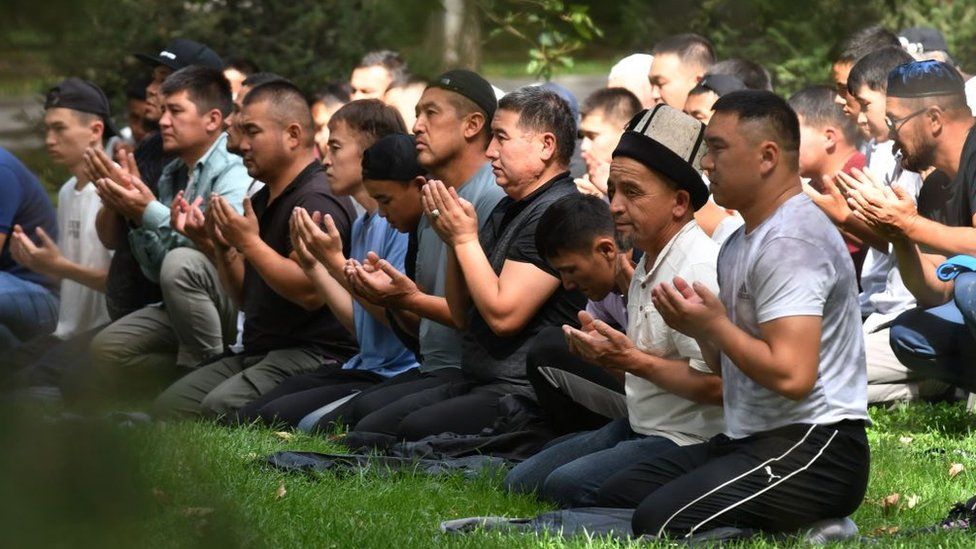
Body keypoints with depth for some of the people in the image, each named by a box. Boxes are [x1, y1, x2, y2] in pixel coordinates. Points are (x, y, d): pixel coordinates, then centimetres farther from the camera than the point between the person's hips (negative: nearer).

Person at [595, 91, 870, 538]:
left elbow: (792, 375, -25)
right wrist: (697, 327, 3)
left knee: (659, 520, -27)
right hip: (750, 441, 11)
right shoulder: (743, 241, 19)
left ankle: (814, 533, -9)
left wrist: (714, 324, -11)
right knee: (613, 498, 10)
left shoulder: (789, 243, -15)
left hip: (814, 451, -11)